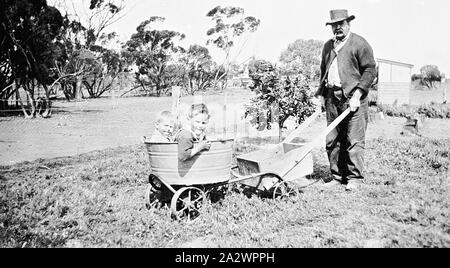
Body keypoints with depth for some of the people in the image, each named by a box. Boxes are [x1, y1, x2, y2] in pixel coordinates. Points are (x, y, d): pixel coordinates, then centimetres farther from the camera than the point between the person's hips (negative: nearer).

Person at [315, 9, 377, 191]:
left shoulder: (359, 43, 0)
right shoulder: (328, 46, 20)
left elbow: (370, 70, -6)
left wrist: (357, 94, -14)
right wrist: (321, 94, 14)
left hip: (352, 97, -6)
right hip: (332, 99, 6)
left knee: (354, 140, -5)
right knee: (332, 141, 5)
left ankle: (354, 178, 3)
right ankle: (337, 177, 13)